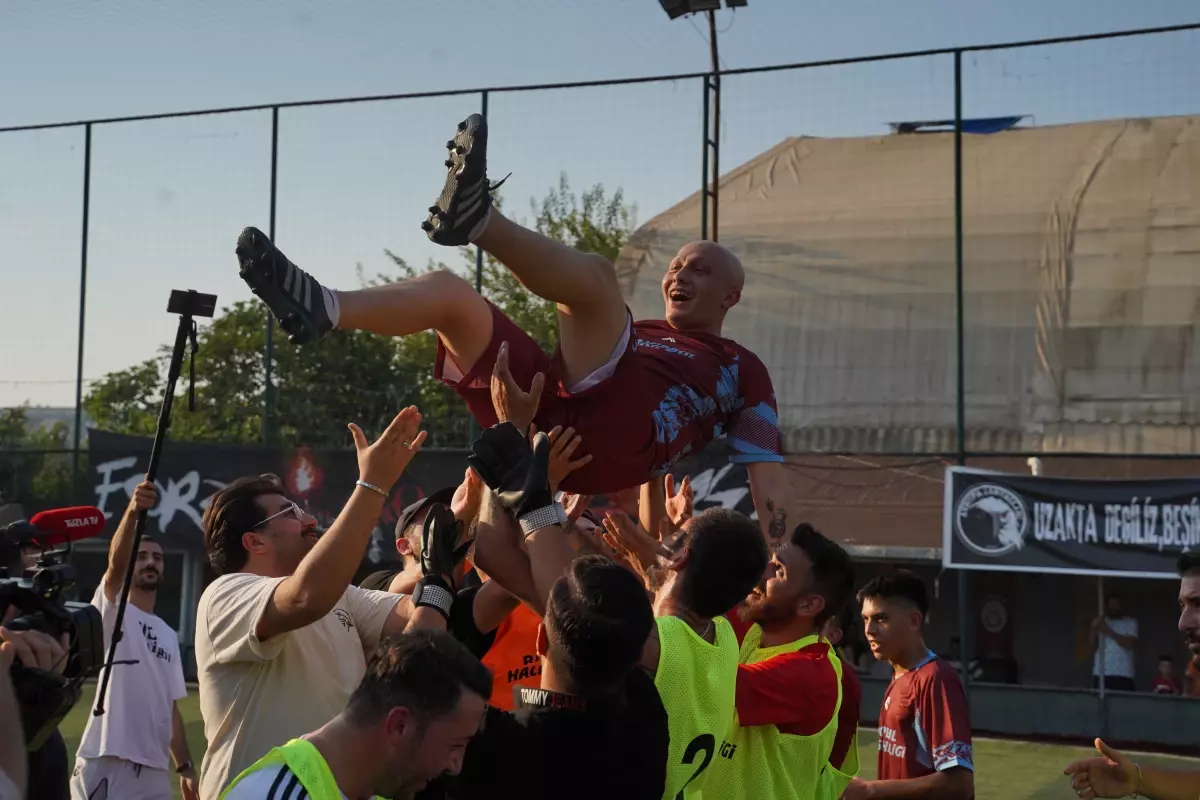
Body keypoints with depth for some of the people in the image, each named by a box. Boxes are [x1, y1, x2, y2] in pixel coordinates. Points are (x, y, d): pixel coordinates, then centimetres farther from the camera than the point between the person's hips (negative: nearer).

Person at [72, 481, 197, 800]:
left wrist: (185, 767, 15)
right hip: (106, 765, -7)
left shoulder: (168, 635, 20)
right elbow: (115, 561, -21)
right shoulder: (111, 610, 1)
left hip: (154, 769, 7)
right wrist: (132, 512, -39)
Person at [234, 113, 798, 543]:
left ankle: (474, 215, -41)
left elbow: (769, 476, 15)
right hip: (546, 422, 6)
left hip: (616, 443, -5)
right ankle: (321, 310, -30)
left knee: (592, 273, -21)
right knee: (447, 291, -6)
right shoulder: (632, 334, 39)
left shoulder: (740, 369, 25)